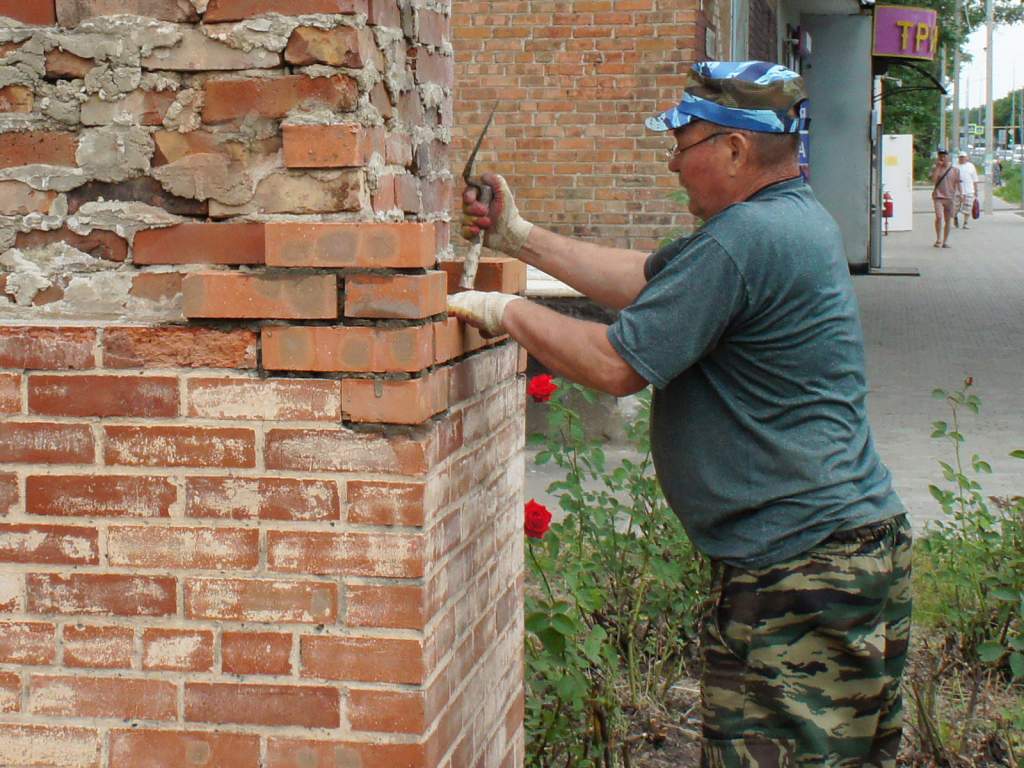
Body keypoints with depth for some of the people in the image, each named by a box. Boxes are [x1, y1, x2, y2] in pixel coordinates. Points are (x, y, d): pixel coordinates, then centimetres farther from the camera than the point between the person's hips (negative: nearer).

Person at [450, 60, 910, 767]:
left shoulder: (740, 242, -20)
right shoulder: (799, 217, 14)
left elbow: (617, 365, -17)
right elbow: (647, 280, 20)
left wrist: (504, 311, -2)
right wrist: (522, 238, 20)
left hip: (797, 573, -11)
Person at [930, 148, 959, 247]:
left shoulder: (954, 169, 5)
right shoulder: (935, 168, 4)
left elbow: (957, 183, 8)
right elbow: (933, 180, -11)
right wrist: (938, 167, -12)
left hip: (950, 197, 2)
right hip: (938, 196, -2)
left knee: (948, 220, 5)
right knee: (939, 217, -19)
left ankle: (945, 241, 15)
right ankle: (938, 239, -7)